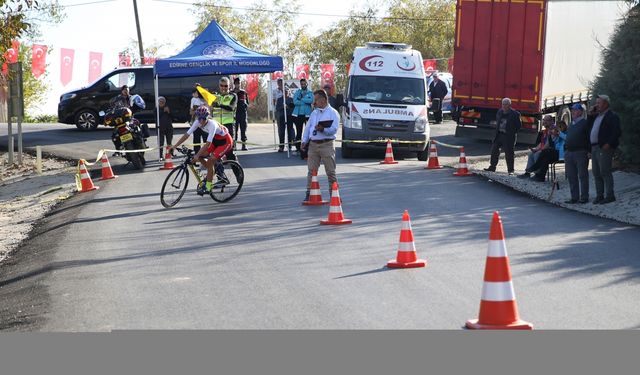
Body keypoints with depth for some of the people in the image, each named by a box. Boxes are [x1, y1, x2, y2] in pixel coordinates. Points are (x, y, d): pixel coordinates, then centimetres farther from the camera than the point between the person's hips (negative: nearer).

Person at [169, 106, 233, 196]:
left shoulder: (212, 125, -34)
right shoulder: (197, 122, -14)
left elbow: (208, 144, -39)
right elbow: (187, 134, -12)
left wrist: (197, 155, -44)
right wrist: (174, 146, -17)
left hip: (225, 142, -8)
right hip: (216, 140, 8)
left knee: (210, 161, -21)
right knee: (201, 156, -8)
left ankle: (207, 187, -13)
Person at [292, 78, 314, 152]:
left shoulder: (310, 93, 7)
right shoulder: (297, 92, 11)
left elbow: (311, 100, -14)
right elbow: (295, 102, -6)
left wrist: (301, 99, -8)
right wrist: (306, 102, -8)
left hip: (307, 114, -2)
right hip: (298, 114, 2)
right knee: (298, 132, 6)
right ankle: (298, 148, 11)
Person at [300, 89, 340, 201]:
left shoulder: (332, 113, 1)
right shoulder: (314, 113, 21)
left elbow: (333, 129, -10)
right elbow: (307, 128, 19)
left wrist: (323, 129, -26)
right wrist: (304, 141, 7)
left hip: (326, 145, -5)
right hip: (313, 144, 5)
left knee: (330, 172, -1)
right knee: (311, 171, 3)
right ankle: (309, 194, 7)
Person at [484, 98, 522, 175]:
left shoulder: (515, 114, -9)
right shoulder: (500, 112, 8)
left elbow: (519, 125, -4)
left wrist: (512, 132, -5)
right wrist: (497, 129, 13)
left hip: (508, 137, -6)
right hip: (499, 135, 6)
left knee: (509, 153, -2)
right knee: (494, 150, 8)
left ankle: (510, 170, 5)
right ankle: (492, 167, 19)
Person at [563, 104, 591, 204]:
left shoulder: (585, 123, -4)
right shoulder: (571, 124, 19)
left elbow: (590, 138, -10)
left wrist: (589, 151, -17)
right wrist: (565, 150, 17)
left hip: (581, 153, -8)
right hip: (569, 153, 8)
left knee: (582, 176, -3)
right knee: (571, 176, 8)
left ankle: (584, 197, 1)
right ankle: (574, 197, 14)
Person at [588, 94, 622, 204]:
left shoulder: (612, 116, -6)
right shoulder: (596, 116, 21)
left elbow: (617, 132, -14)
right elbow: (588, 127, 26)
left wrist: (609, 144, -21)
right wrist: (590, 115, 15)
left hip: (604, 148, -9)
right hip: (594, 148, 9)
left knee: (605, 172, -10)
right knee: (596, 172, 9)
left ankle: (610, 195, -6)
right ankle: (599, 195, 14)